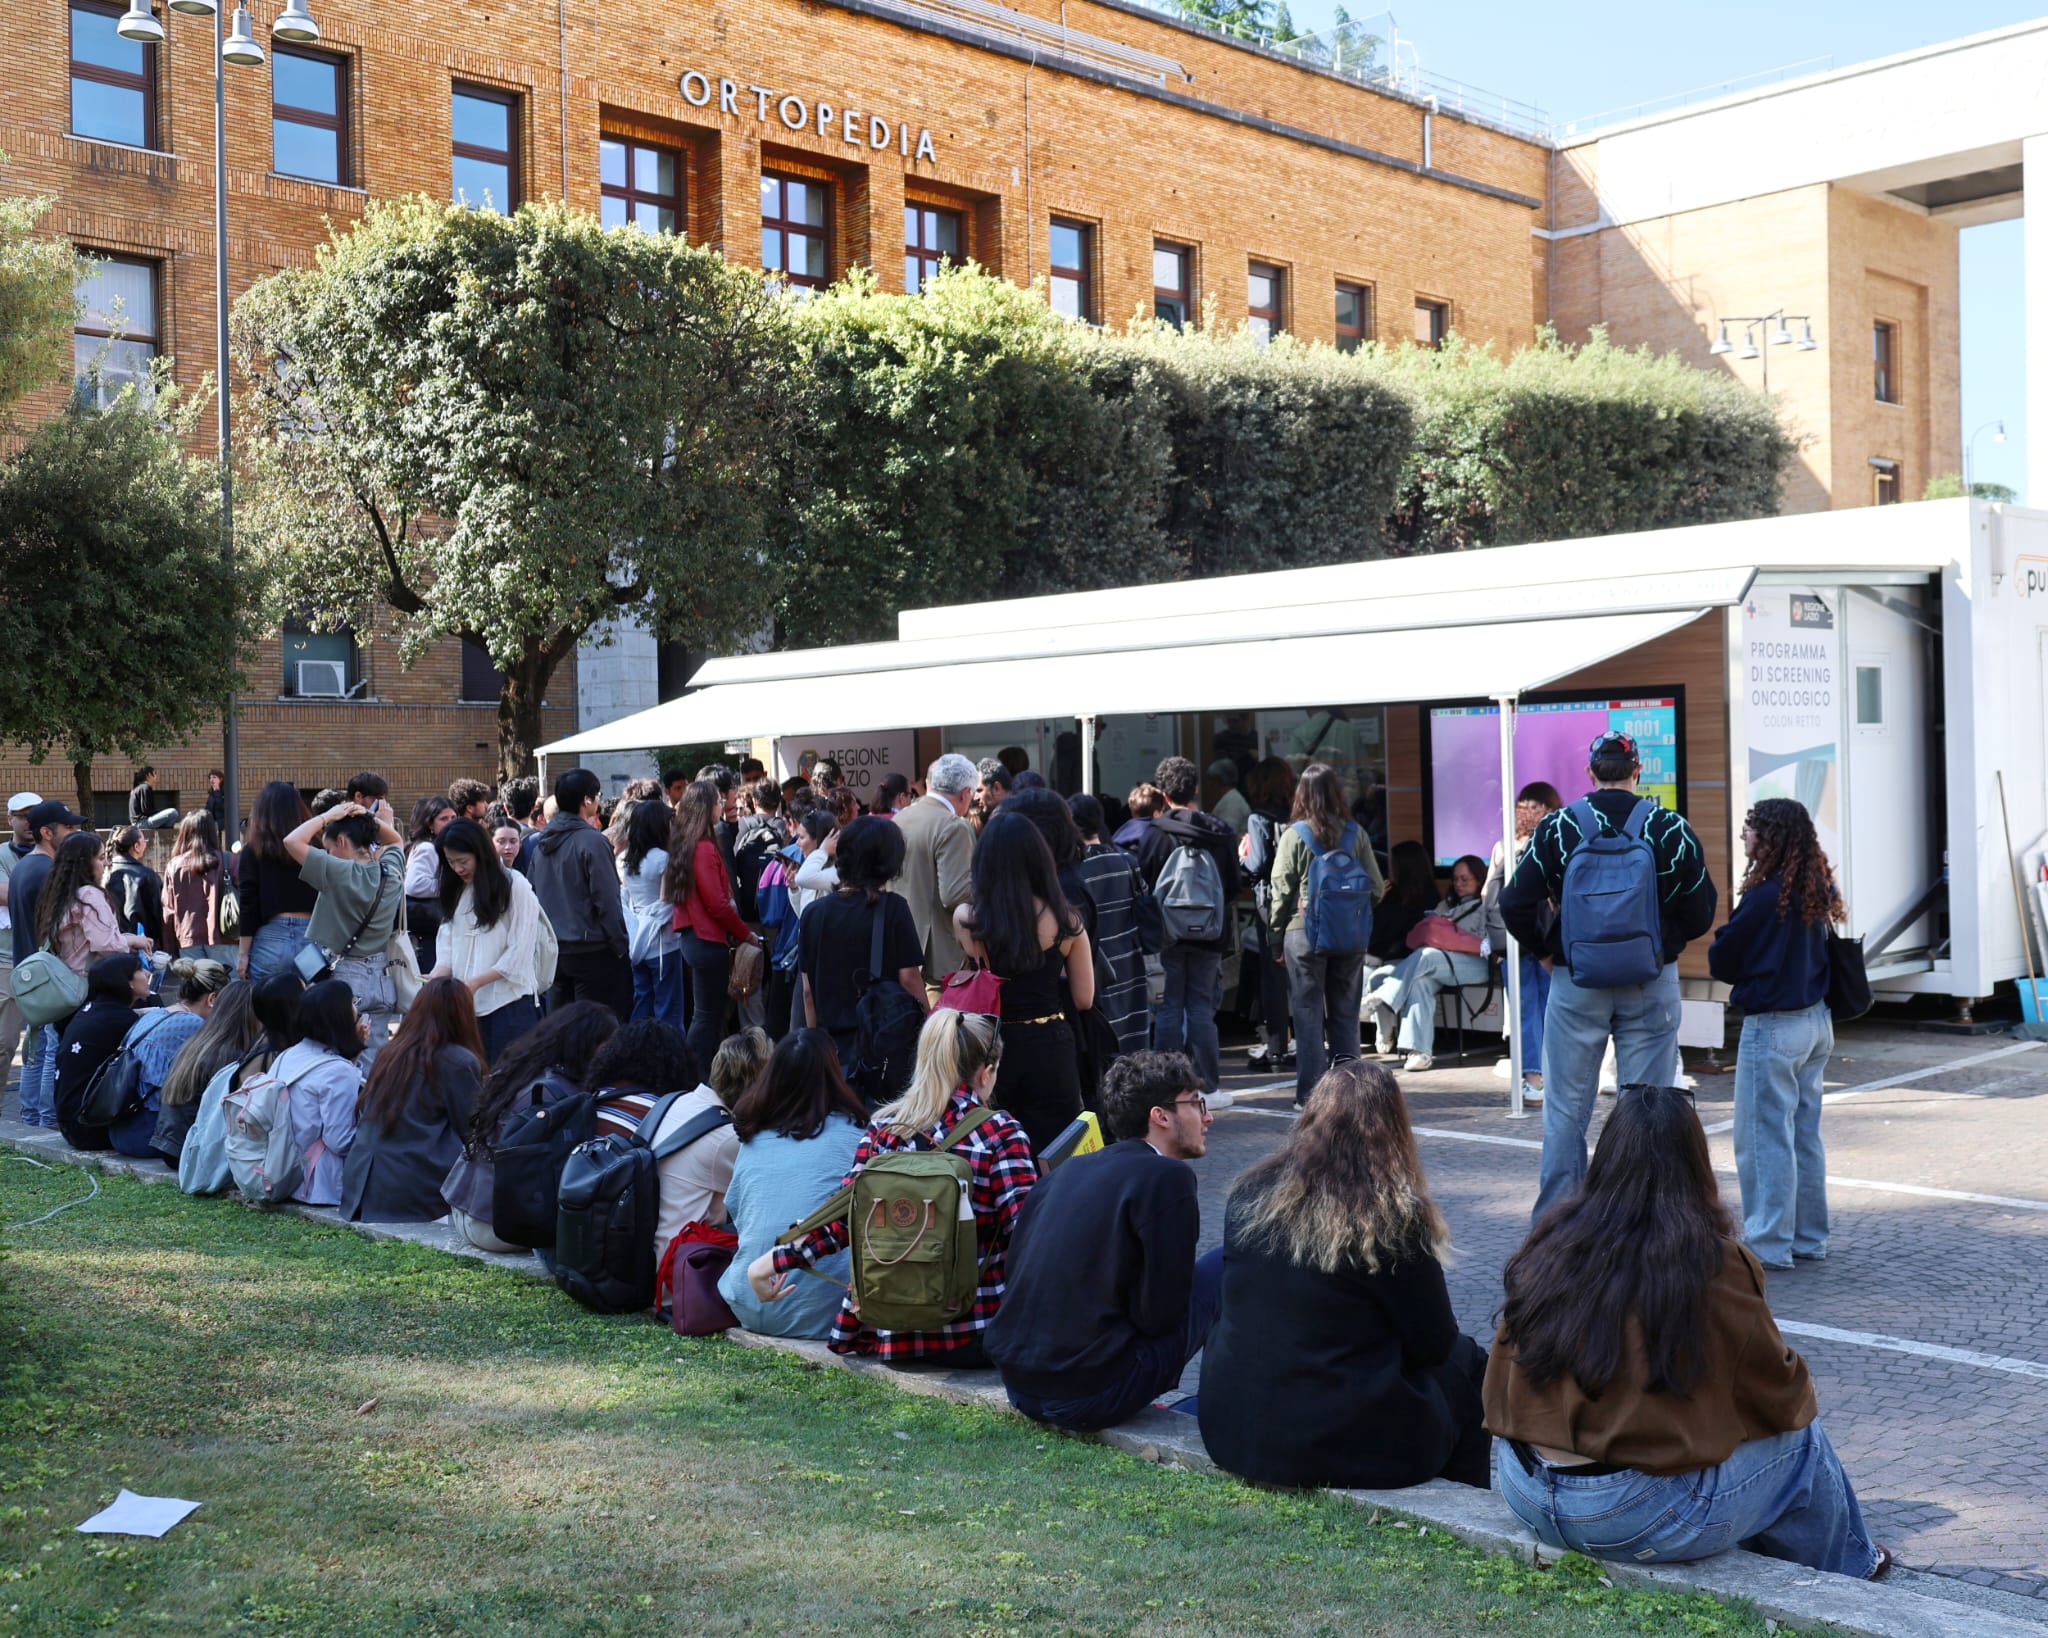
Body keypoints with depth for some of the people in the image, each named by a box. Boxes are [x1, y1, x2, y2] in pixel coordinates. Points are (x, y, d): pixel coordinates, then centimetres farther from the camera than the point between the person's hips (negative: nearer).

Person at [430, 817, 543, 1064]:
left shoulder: (515, 886, -6)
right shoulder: (455, 891, 15)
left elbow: (519, 953, -9)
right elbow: (446, 944, 10)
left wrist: (476, 982, -16)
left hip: (509, 1000, -5)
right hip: (466, 1004, 5)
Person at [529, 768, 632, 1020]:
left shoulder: (543, 843, 8)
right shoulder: (591, 841, -14)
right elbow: (607, 900, -16)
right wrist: (620, 945, -8)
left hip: (553, 950, 8)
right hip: (593, 950, -7)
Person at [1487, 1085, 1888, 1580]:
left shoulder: (1550, 1242, 0)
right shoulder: (1717, 1265, -13)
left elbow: (1497, 1388, 10)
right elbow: (1782, 1401, -1)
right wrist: (1800, 1398, 21)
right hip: (1639, 1518, -6)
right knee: (1801, 1439, 18)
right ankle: (1846, 1570, 41)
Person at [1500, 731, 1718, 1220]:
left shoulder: (1556, 828, -5)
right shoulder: (1673, 830, -4)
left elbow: (1515, 904, -6)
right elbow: (1701, 913, 0)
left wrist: (1548, 949, 9)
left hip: (1575, 983, 0)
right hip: (1652, 986, 0)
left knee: (1566, 1109, 9)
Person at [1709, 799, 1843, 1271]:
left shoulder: (1765, 895, -19)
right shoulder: (1817, 891, 5)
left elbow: (1721, 961, -11)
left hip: (1772, 1028, -8)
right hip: (1817, 1020, 8)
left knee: (1764, 1138, -1)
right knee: (1805, 1135, 15)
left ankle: (1768, 1245, 3)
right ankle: (1809, 1237, 22)